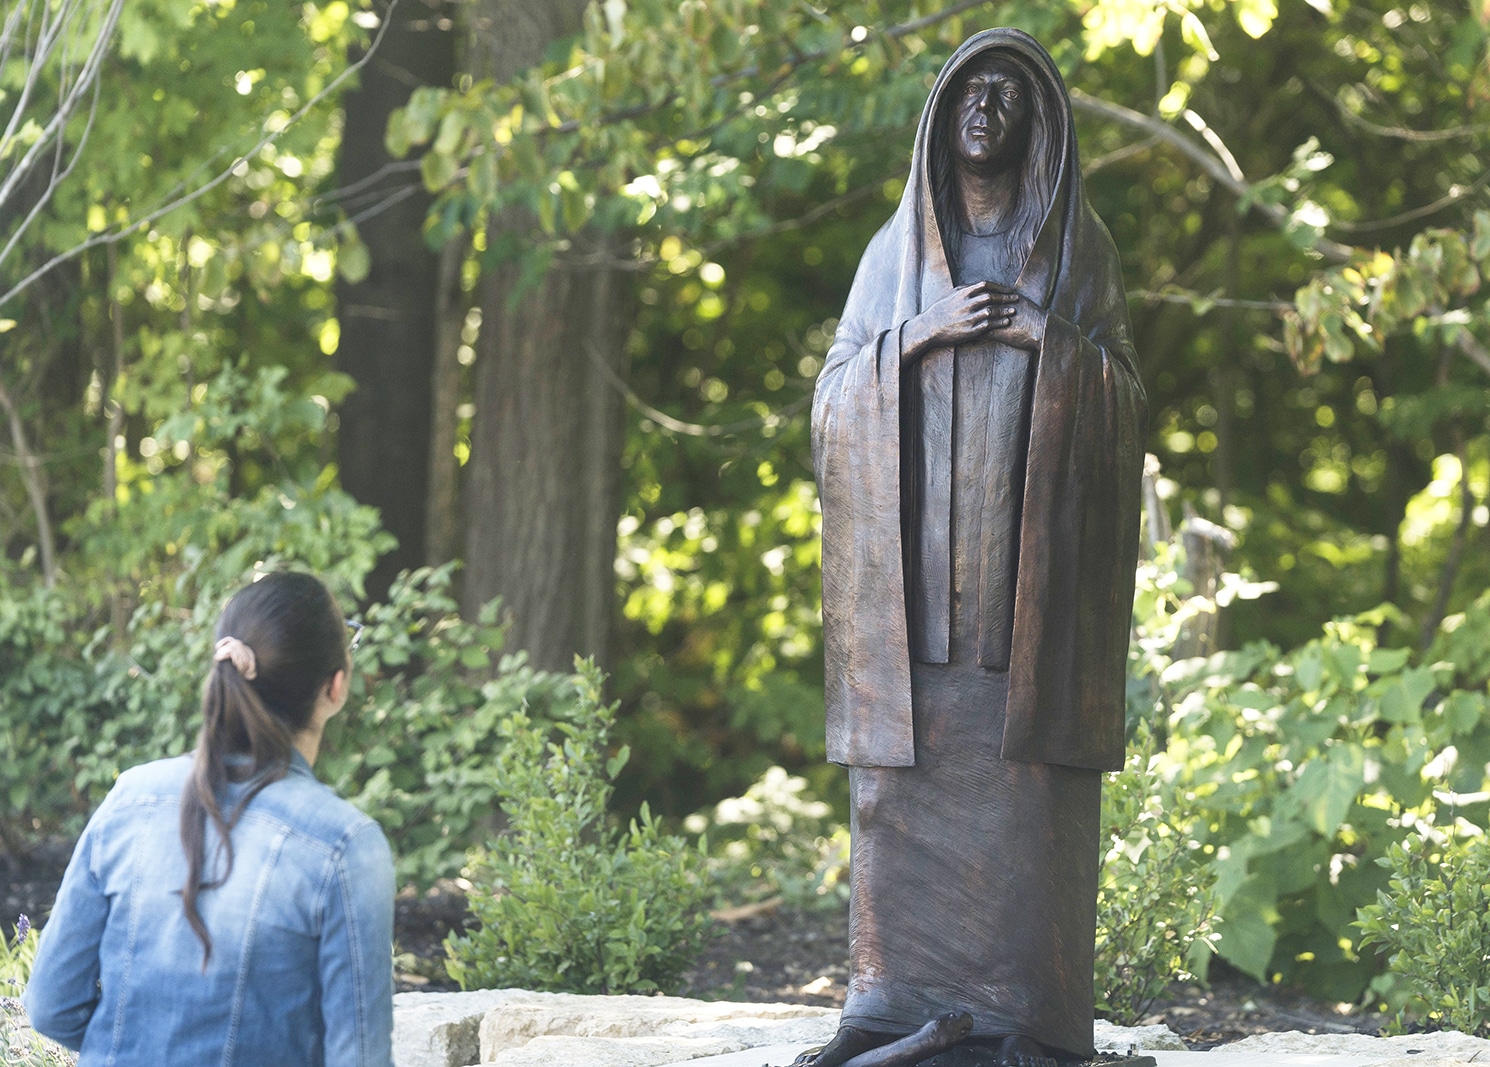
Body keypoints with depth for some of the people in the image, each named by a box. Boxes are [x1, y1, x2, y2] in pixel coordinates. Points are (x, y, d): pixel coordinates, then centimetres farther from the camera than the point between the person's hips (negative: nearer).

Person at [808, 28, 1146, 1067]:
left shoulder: (1079, 250, 8)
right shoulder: (895, 252, 12)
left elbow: (1126, 399, 3)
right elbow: (836, 397, 6)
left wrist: (1042, 337, -12)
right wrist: (924, 334, -9)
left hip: (1032, 557, -1)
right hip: (914, 559, 2)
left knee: (1027, 777, -6)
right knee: (912, 768, -3)